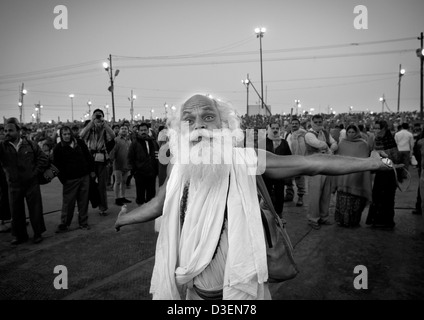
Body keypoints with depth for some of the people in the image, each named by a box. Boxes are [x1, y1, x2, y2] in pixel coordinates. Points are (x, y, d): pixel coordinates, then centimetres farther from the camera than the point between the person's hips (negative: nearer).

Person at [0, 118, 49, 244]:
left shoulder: (30, 144, -3)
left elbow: (43, 159, 2)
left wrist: (35, 172, -6)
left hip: (31, 183, -1)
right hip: (13, 185, 1)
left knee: (35, 210, 7)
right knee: (16, 211, 11)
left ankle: (38, 234, 23)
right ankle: (20, 235, 28)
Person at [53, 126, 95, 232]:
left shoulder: (79, 143, 6)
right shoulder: (58, 148, -2)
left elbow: (88, 156, 13)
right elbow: (57, 165, -4)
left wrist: (91, 170, 9)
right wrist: (63, 179, -9)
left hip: (84, 177, 3)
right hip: (70, 179, -3)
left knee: (83, 201, 8)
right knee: (68, 203, 0)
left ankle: (83, 223, 19)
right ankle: (64, 224, 14)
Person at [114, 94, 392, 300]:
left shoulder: (244, 160, -16)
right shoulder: (178, 167, -6)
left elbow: (310, 164, -13)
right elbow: (159, 205, 12)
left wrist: (368, 162, -9)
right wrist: (123, 218, 25)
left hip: (241, 285, -3)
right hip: (195, 288, 3)